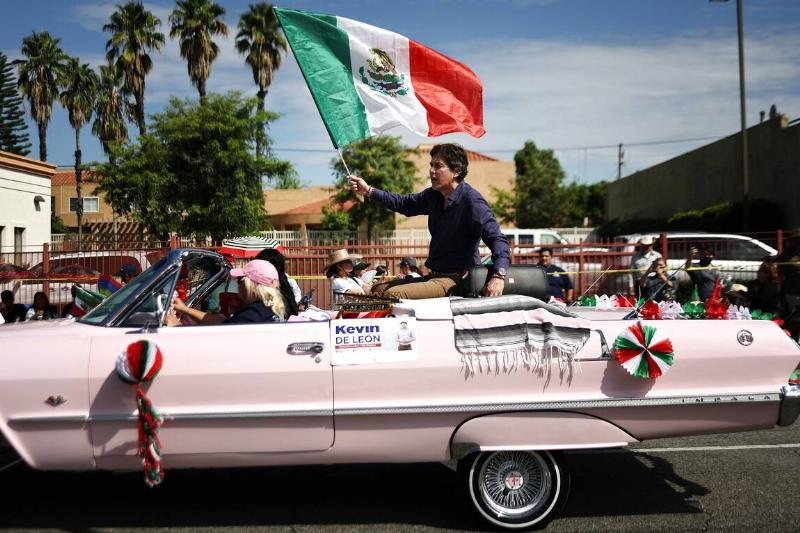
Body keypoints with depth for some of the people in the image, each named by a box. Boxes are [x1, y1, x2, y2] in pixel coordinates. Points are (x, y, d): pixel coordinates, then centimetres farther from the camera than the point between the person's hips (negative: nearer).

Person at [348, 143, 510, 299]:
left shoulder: (472, 200, -17)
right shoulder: (434, 195, 8)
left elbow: (497, 239, -22)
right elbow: (405, 204, 22)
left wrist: (498, 276, -36)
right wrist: (369, 191, 14)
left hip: (457, 280, -9)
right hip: (434, 276, 9)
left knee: (393, 294, -25)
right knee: (378, 289, 12)